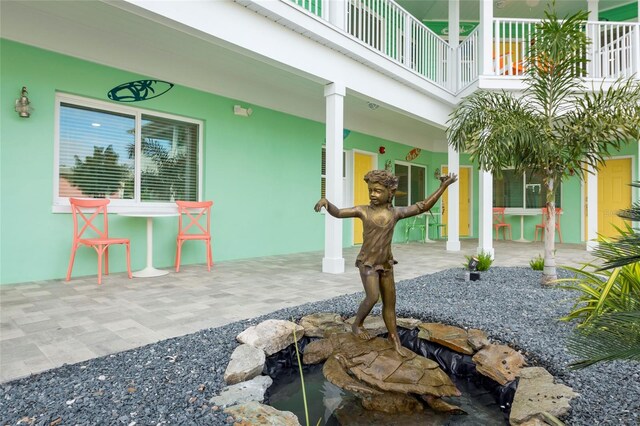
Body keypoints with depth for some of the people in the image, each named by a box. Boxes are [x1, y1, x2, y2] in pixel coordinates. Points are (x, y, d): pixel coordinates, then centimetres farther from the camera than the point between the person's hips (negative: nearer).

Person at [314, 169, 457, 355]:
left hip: (386, 263, 4)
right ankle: (357, 324, 12)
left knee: (390, 302, 9)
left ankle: (394, 338, 24)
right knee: (373, 297, -15)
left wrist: (443, 186, -4)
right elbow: (338, 213, -6)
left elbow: (423, 206, 0)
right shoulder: (363, 210, -7)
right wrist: (326, 201, -27)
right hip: (367, 263, -3)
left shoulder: (396, 212, -2)